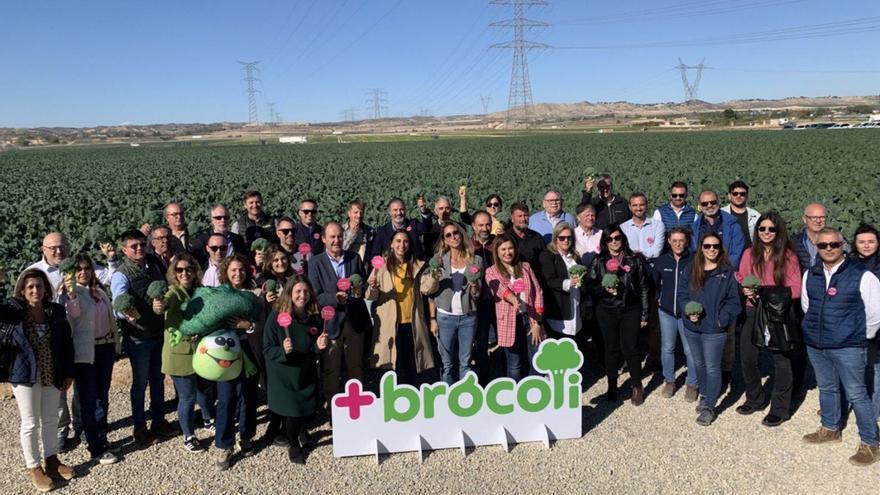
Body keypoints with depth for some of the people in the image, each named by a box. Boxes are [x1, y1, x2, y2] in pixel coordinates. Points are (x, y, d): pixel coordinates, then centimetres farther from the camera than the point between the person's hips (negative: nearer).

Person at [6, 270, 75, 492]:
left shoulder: (56, 311, -3)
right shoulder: (17, 312, -8)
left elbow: (67, 343, 2)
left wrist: (68, 373, 2)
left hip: (52, 376, 3)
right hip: (25, 375, -3)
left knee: (51, 420, 16)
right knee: (30, 424, 7)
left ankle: (51, 460, 33)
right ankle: (34, 468, 21)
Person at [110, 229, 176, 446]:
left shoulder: (154, 264, -2)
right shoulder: (121, 275, -19)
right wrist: (126, 312, -51)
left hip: (159, 332, 6)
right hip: (138, 337, -6)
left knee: (158, 379, 18)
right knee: (140, 383, 7)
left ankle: (159, 421, 34)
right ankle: (140, 429, 22)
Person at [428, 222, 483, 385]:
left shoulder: (476, 260, 3)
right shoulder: (439, 259, 2)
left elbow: (477, 294, 4)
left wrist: (474, 286, -18)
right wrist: (433, 319, -2)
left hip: (468, 317, 0)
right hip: (445, 317, 0)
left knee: (465, 363, 7)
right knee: (447, 364, 6)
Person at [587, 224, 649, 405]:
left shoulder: (634, 260, 1)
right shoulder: (598, 261, 3)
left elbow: (643, 287, 4)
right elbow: (590, 284, 3)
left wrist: (644, 314, 3)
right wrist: (605, 289, -17)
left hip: (630, 310, -1)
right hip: (607, 311, 1)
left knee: (630, 348, -1)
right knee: (611, 348, 9)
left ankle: (637, 386, 17)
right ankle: (612, 386, 23)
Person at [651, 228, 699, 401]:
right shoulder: (661, 261, 2)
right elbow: (652, 282, 16)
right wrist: (658, 297, 9)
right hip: (666, 312, 3)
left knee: (690, 350, 3)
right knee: (667, 348, 13)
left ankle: (692, 384, 20)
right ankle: (669, 380, 29)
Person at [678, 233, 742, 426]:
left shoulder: (727, 271, -7)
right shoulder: (691, 269, 4)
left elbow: (733, 300, -6)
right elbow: (682, 293, 6)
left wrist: (722, 319, -17)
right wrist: (688, 311, -11)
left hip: (714, 330, -5)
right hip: (692, 327, 5)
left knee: (712, 368, -1)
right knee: (699, 364, 20)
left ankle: (709, 407, 9)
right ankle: (704, 396, 39)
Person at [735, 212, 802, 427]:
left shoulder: (788, 255, -7)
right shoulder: (749, 253, 4)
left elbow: (795, 288, -9)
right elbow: (740, 279, 10)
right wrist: (746, 289, -11)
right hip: (753, 312, 4)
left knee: (781, 360, 4)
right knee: (747, 358, 10)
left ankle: (780, 409, 18)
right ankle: (754, 398, 32)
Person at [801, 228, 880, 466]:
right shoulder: (810, 275, 4)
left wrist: (859, 337, 3)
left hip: (848, 348, -5)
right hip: (815, 345, 5)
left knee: (856, 394, 1)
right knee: (826, 388, 20)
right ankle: (830, 429, 37)